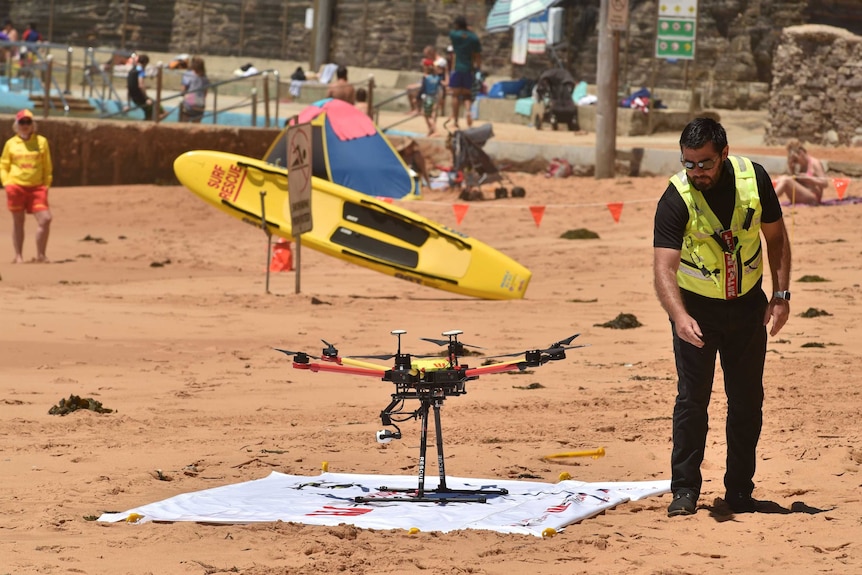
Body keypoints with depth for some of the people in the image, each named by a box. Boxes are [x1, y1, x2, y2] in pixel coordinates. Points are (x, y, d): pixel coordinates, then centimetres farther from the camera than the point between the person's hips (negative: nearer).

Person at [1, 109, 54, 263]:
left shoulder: (41, 141, 7)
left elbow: (47, 167, 10)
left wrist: (46, 185, 2)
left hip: (36, 187, 0)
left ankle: (41, 255, 0)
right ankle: (18, 256, 12)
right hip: (16, 186, 0)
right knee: (18, 221, 5)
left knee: (45, 219, -11)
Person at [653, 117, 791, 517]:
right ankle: (685, 490, 0)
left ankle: (740, 492, 16)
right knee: (692, 397, -8)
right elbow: (664, 268, -31)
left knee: (747, 400, 6)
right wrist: (679, 317, -47)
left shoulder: (753, 178, -13)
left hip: (747, 304, 3)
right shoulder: (676, 199, -22)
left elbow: (775, 236, 2)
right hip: (696, 307, -3)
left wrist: (781, 294, -4)